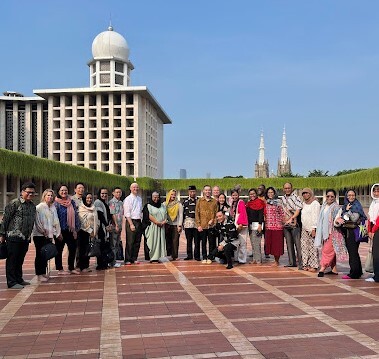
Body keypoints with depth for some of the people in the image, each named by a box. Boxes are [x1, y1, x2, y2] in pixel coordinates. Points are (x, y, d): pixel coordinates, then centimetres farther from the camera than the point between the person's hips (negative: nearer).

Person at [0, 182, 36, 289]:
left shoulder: (33, 206, 11)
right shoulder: (14, 203, -9)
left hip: (25, 238, 7)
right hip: (14, 237, -7)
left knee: (20, 260, 15)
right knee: (12, 260, 1)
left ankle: (19, 279, 25)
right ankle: (12, 282, 5)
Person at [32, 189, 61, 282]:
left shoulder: (53, 207, 12)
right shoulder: (39, 207, -8)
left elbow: (56, 221, 13)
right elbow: (37, 221, -12)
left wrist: (57, 232, 9)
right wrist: (43, 231, -12)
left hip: (49, 235, 6)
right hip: (39, 235, -6)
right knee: (40, 254, -2)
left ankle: (44, 273, 20)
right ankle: (39, 275, 3)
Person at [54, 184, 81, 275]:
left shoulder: (72, 202, 9)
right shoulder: (56, 203, -5)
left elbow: (76, 216, 10)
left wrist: (76, 229, 5)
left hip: (70, 230, 5)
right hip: (61, 231, -5)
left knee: (73, 249, 6)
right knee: (59, 250, 5)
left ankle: (71, 268, 18)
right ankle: (60, 269, 14)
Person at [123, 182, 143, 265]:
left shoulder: (140, 199, 14)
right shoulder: (128, 199, -5)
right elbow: (127, 213, -10)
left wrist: (142, 221, 8)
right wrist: (131, 224, -15)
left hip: (139, 222, 6)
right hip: (131, 221, -6)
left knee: (137, 242, 8)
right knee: (130, 242, -4)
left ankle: (134, 258, 17)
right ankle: (128, 260, 4)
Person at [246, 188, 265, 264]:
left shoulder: (259, 202, -4)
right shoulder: (248, 203, 17)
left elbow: (261, 214, -11)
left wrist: (260, 225, -18)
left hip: (257, 224, -7)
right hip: (250, 225, 8)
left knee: (256, 243, -10)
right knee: (253, 243, 8)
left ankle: (258, 260, -7)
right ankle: (254, 259, 13)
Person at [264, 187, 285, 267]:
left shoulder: (278, 202, -2)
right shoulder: (266, 202, 11)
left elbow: (282, 214, -2)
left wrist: (283, 223, -6)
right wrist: (265, 223, 11)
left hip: (277, 226, -4)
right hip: (268, 226, 5)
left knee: (277, 244, -1)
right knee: (270, 243, 6)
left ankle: (277, 261, 9)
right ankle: (275, 260, 17)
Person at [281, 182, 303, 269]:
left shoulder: (295, 197, -3)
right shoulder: (283, 198, 15)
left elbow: (298, 210, -11)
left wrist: (291, 218, -18)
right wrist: (283, 220, 3)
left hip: (294, 223, -6)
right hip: (286, 224, 6)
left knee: (297, 243, -9)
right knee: (289, 243, 9)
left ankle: (300, 263, -7)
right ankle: (291, 262, 16)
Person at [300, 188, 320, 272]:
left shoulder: (315, 203, -5)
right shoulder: (304, 203, 18)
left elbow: (315, 217, -11)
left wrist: (313, 229, -16)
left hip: (312, 228, -7)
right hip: (304, 229, 8)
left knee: (312, 247, -8)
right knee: (304, 247, 5)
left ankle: (314, 265, -6)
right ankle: (306, 264, 10)